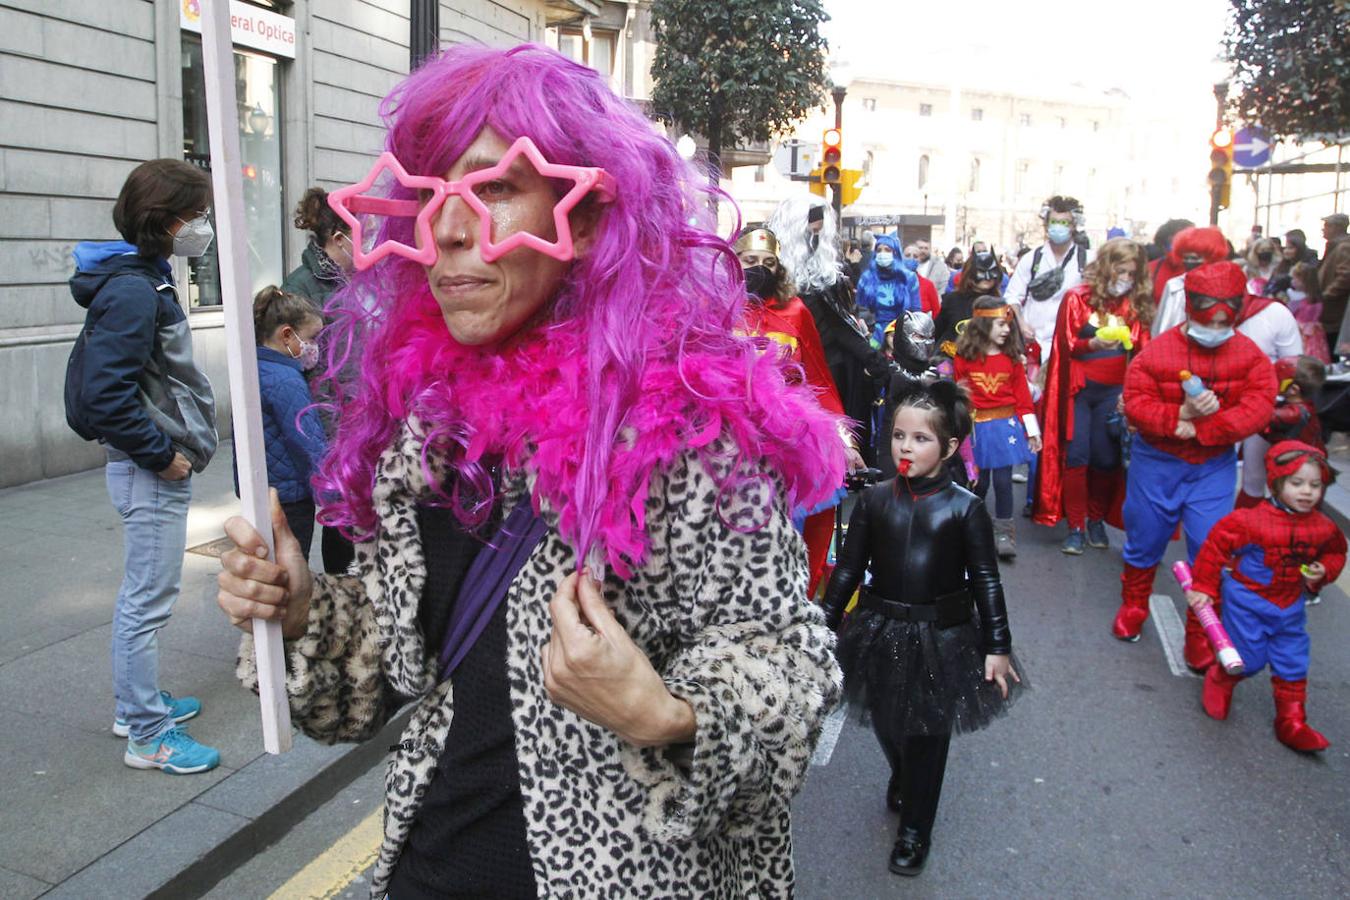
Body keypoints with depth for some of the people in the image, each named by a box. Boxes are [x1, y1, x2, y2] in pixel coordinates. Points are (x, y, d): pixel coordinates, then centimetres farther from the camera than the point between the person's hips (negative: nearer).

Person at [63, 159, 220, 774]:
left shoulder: (145, 280, 12)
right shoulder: (132, 290, -19)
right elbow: (105, 394, -26)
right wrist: (163, 455, -18)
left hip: (157, 468, 11)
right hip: (151, 473, -11)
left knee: (140, 596, 20)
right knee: (149, 602, -1)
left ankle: (136, 703, 36)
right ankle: (148, 735, 11)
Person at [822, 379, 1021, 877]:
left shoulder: (965, 507, -11)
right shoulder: (874, 499, -6)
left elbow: (985, 580, -5)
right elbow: (848, 568, 1)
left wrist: (997, 647, -5)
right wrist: (825, 626, 2)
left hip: (942, 638, -2)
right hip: (881, 632, 2)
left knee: (928, 734, 10)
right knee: (886, 724, 19)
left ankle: (915, 827, 30)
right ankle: (902, 776, 52)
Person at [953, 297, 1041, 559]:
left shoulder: (1012, 357, 2)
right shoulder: (965, 356, -4)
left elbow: (1022, 396, 4)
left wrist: (1032, 430, 4)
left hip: (1005, 426, 1)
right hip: (976, 427, -1)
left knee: (1002, 480, -1)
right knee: (979, 481, 7)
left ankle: (1003, 533, 11)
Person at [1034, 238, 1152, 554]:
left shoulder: (1136, 304, 6)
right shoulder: (1077, 298, 0)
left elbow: (1142, 350, 5)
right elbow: (1066, 344, -1)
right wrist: (1094, 344, -21)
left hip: (1114, 391, 2)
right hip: (1079, 389, -2)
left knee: (1107, 458, 3)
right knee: (1076, 455, -3)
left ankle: (1097, 520, 21)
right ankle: (1076, 526, 5)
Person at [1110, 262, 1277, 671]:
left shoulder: (1249, 355, -7)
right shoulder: (1155, 352, -12)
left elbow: (1259, 407, -18)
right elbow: (1135, 404, -17)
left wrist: (1200, 429, -25)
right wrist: (1181, 414, -31)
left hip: (1214, 465, 1)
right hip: (1156, 462, -1)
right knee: (1144, 540, 14)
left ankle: (1200, 636, 14)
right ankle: (1133, 605, 40)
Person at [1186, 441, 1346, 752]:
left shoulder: (1323, 527, -4)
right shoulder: (1251, 521, -22)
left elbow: (1335, 552, 16)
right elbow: (1216, 545, -15)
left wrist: (1323, 572, -6)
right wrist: (1203, 587, -11)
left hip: (1290, 606, 5)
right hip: (1247, 601, -5)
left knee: (1293, 665, 7)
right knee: (1248, 658, 2)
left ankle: (1292, 723, 21)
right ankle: (1219, 681, 36)